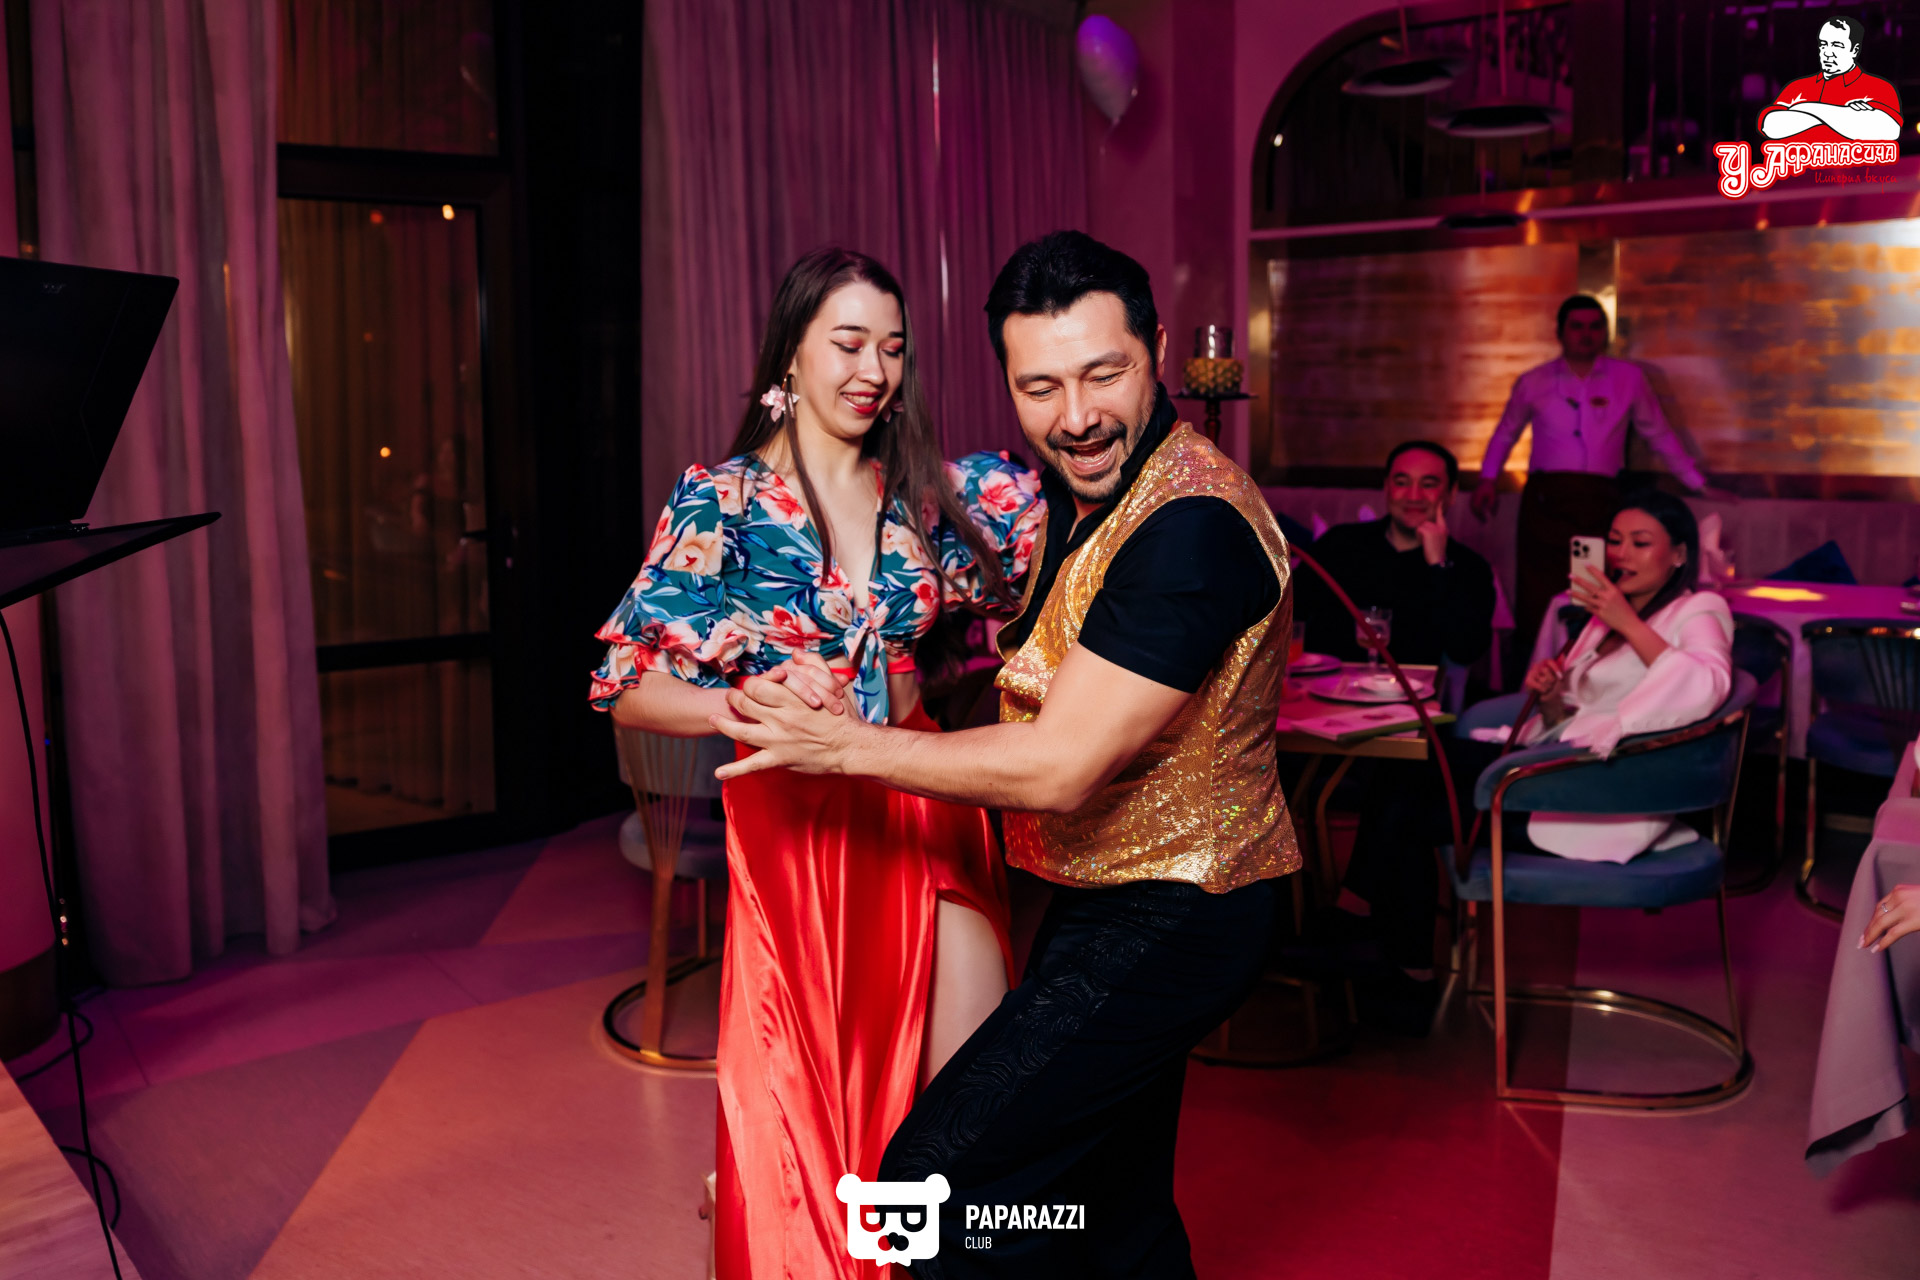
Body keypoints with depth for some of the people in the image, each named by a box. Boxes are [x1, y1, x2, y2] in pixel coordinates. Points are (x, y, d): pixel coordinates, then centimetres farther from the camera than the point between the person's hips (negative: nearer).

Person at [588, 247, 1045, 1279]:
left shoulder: (931, 493, 7)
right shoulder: (721, 502, -4)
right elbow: (628, 688, -9)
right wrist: (746, 708, -28)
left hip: (923, 810, 4)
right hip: (794, 819, -3)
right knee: (808, 1097, 6)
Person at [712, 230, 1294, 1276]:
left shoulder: (1192, 524, -25)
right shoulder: (1089, 492, 7)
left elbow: (1059, 767, -26)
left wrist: (844, 743, -16)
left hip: (1157, 928, -10)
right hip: (1112, 905, 10)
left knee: (934, 1182, -14)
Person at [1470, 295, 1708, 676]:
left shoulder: (1628, 378, 12)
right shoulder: (1533, 383, 12)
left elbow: (1659, 434, 19)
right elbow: (1506, 433, 26)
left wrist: (1699, 484, 21)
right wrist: (1487, 479, 17)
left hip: (1601, 501, 0)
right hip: (1546, 499, 0)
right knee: (1538, 603, -9)